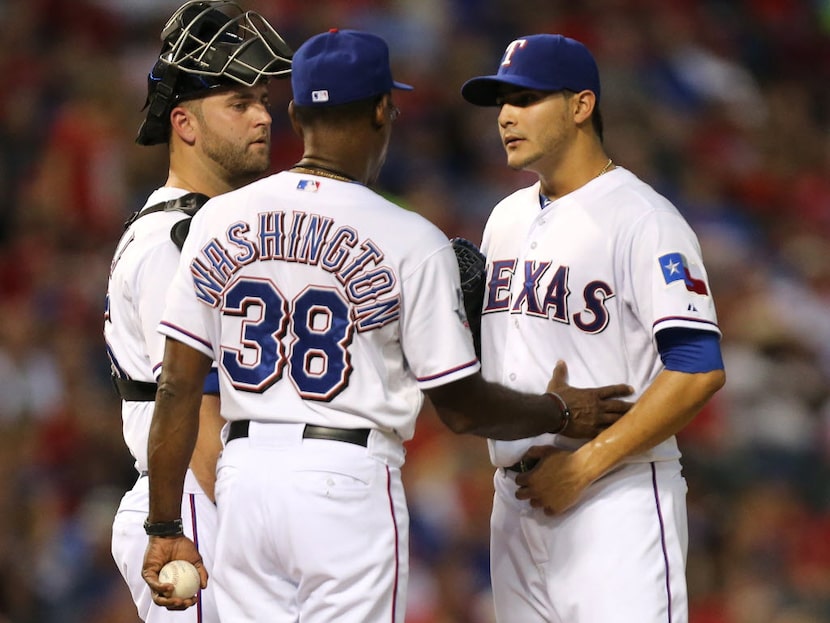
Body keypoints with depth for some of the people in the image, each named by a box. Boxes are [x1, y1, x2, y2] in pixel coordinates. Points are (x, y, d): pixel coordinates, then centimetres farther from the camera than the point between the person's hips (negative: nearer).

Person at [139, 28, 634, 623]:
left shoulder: (218, 219, 3)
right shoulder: (412, 240, -7)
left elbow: (178, 387, 2)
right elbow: (462, 407, -3)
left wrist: (166, 528, 7)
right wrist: (561, 413, 16)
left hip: (243, 478, 4)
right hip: (349, 484, -4)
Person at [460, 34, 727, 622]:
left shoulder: (641, 217, -9)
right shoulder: (507, 218, 16)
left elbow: (699, 370, -17)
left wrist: (583, 466, -18)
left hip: (617, 497, -8)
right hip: (516, 500, 8)